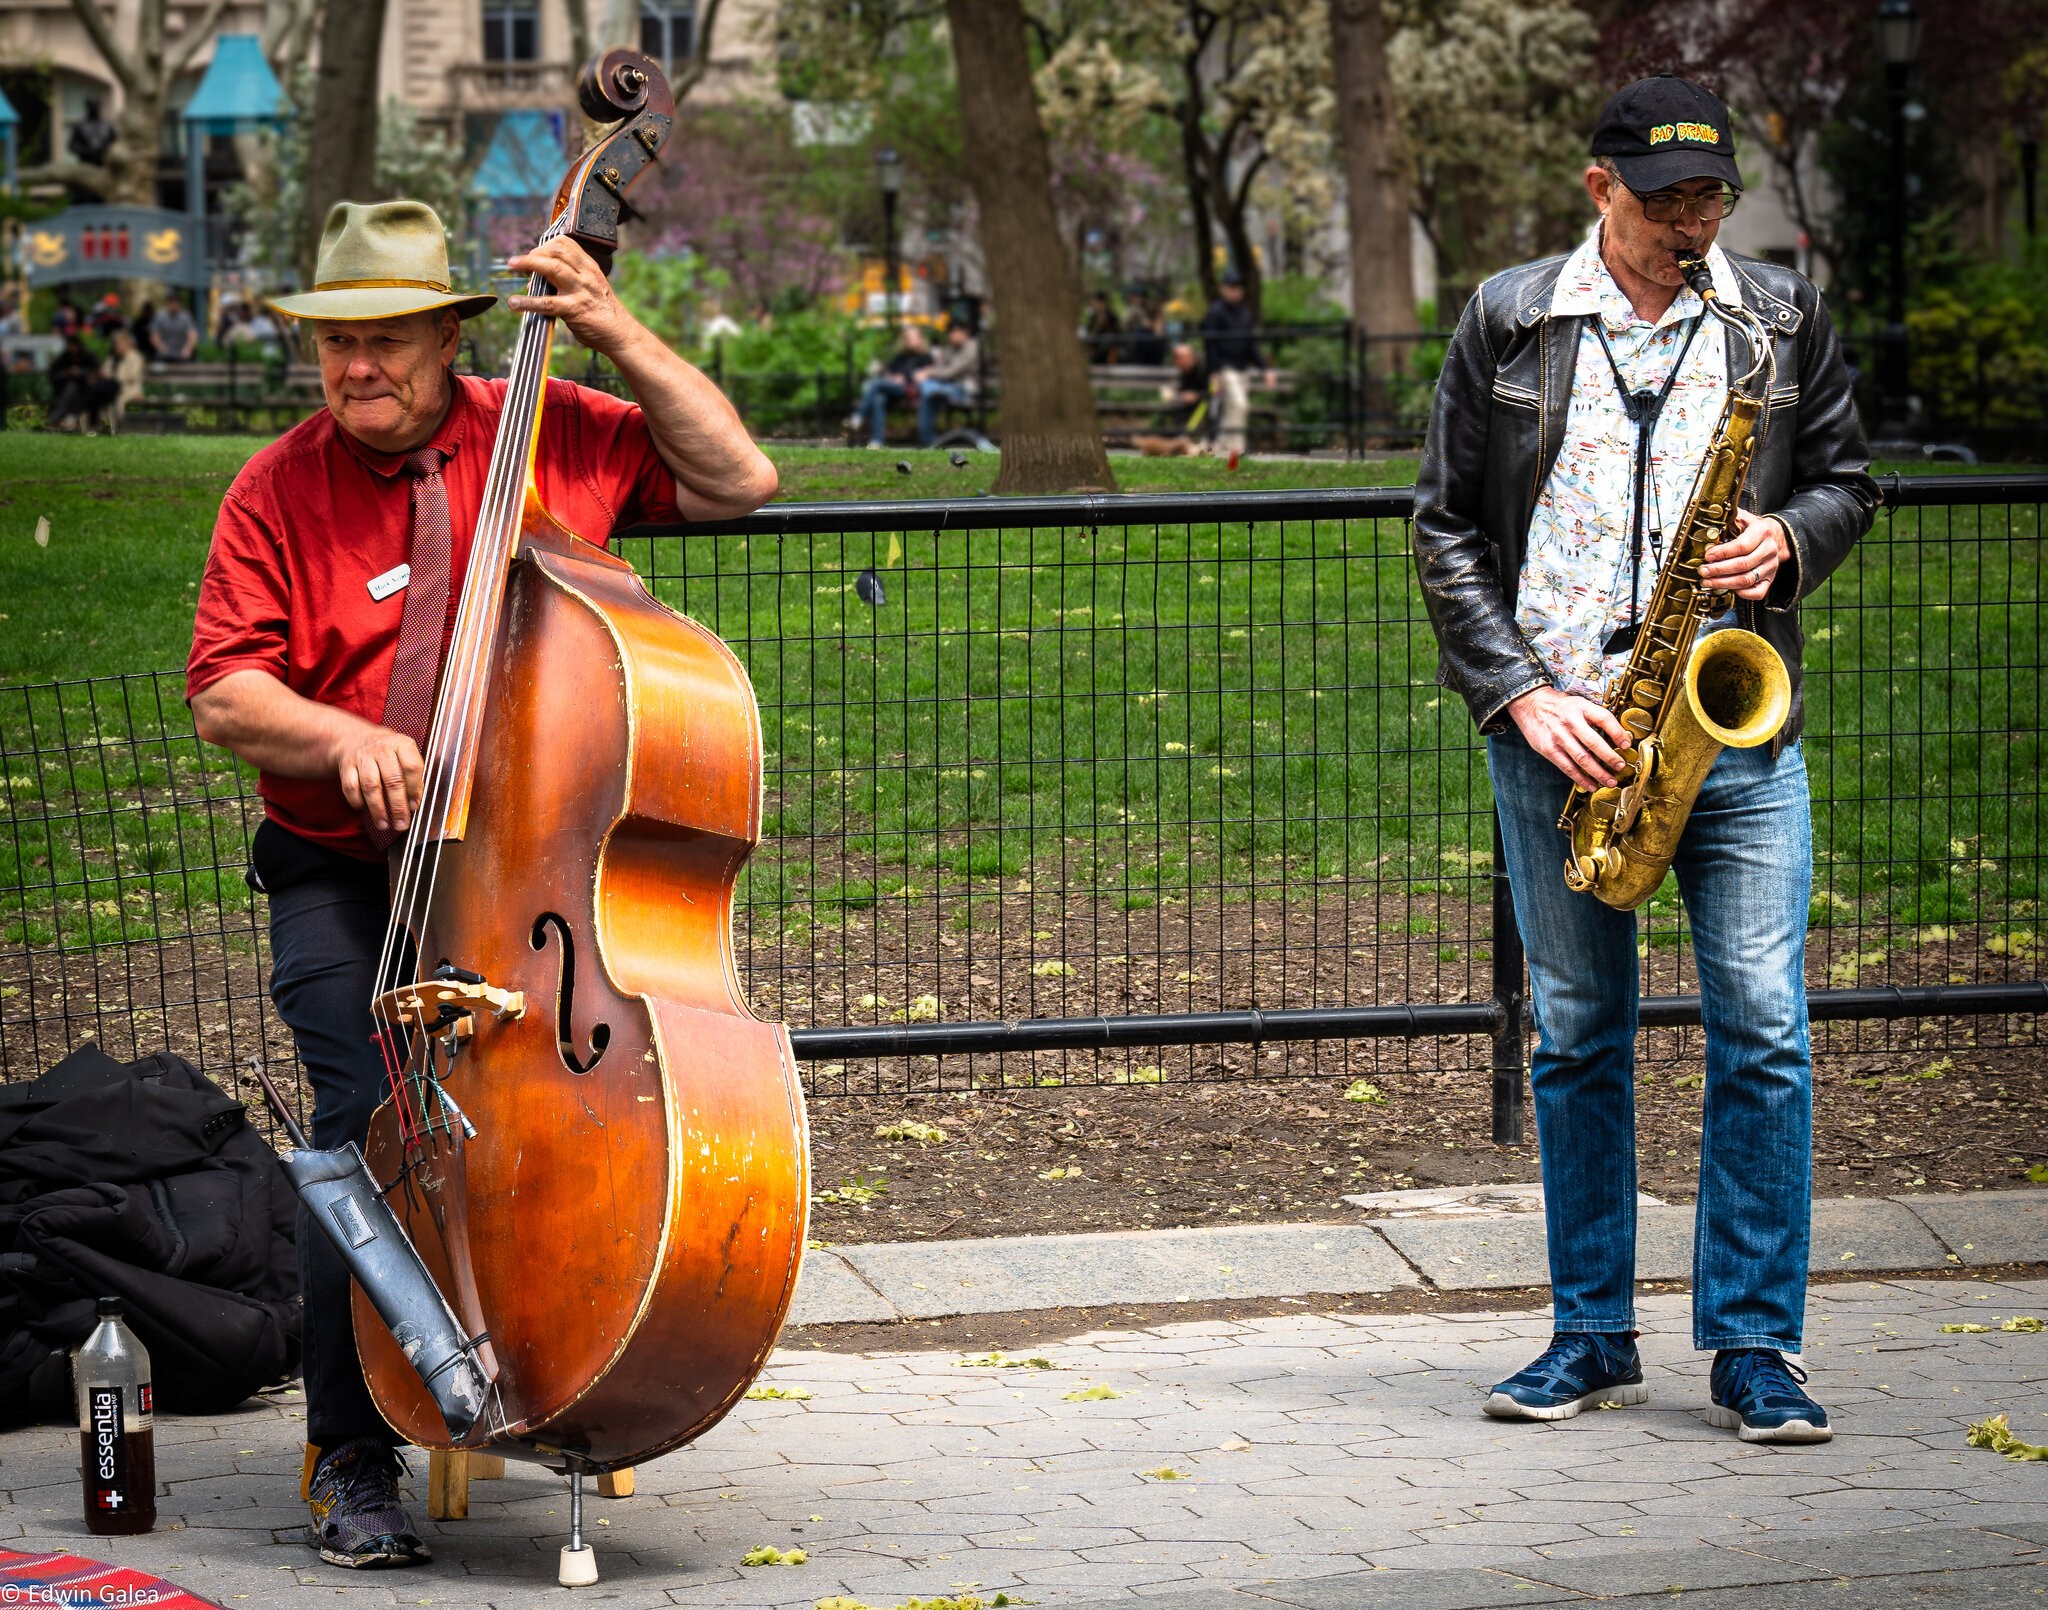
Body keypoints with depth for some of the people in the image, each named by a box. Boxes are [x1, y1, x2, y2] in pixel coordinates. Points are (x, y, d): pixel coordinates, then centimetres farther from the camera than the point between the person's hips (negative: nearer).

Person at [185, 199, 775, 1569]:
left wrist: (622, 340, -4)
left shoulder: (551, 437, 6)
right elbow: (225, 693, -2)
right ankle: (352, 1459, -14)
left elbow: (739, 481, 3)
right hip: (343, 878, -1)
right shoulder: (279, 490, 3)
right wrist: (341, 737, -21)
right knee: (372, 1107, -23)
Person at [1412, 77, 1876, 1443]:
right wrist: (1523, 694, -7)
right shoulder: (1507, 325, 4)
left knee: (1763, 1032, -7)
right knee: (1576, 1037, 7)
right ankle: (1595, 1338, 17)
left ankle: (1754, 1350, 1)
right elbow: (1448, 528, 4)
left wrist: (1790, 538, -8)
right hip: (1561, 732, 0)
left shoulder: (1783, 318, 7)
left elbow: (1849, 478, 16)